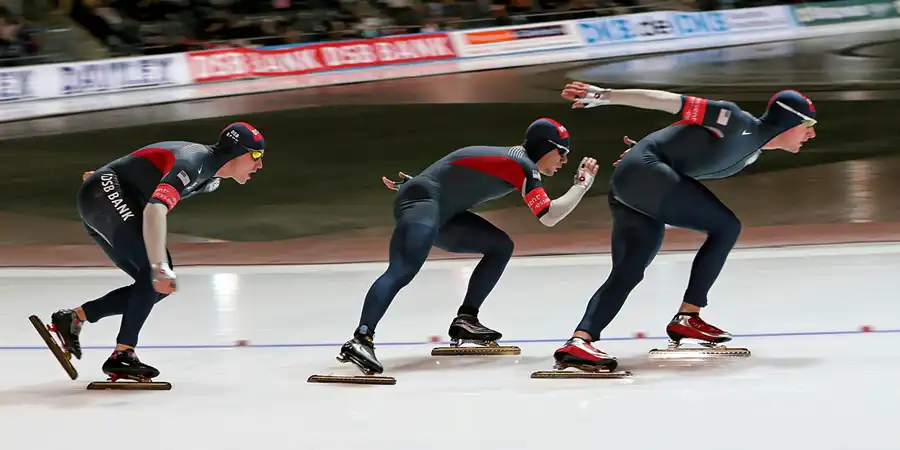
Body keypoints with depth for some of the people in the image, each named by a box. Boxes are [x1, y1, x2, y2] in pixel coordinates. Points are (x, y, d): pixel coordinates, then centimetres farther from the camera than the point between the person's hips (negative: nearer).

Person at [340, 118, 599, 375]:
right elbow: (549, 217, -14)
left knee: (501, 246, 14)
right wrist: (583, 184, -4)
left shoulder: (513, 158, 20)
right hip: (421, 202, -10)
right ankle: (361, 339, -45)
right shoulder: (523, 165, -9)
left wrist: (418, 184, 27)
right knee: (403, 271, -29)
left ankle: (465, 319, 10)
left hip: (441, 211, 10)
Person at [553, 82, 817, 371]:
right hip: (642, 172, -10)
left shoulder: (751, 153, 17)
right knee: (725, 226, -8)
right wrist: (603, 96, -9)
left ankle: (579, 340, -15)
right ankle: (686, 318, -7)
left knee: (628, 273, 0)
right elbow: (670, 101, -10)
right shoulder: (736, 121, -10)